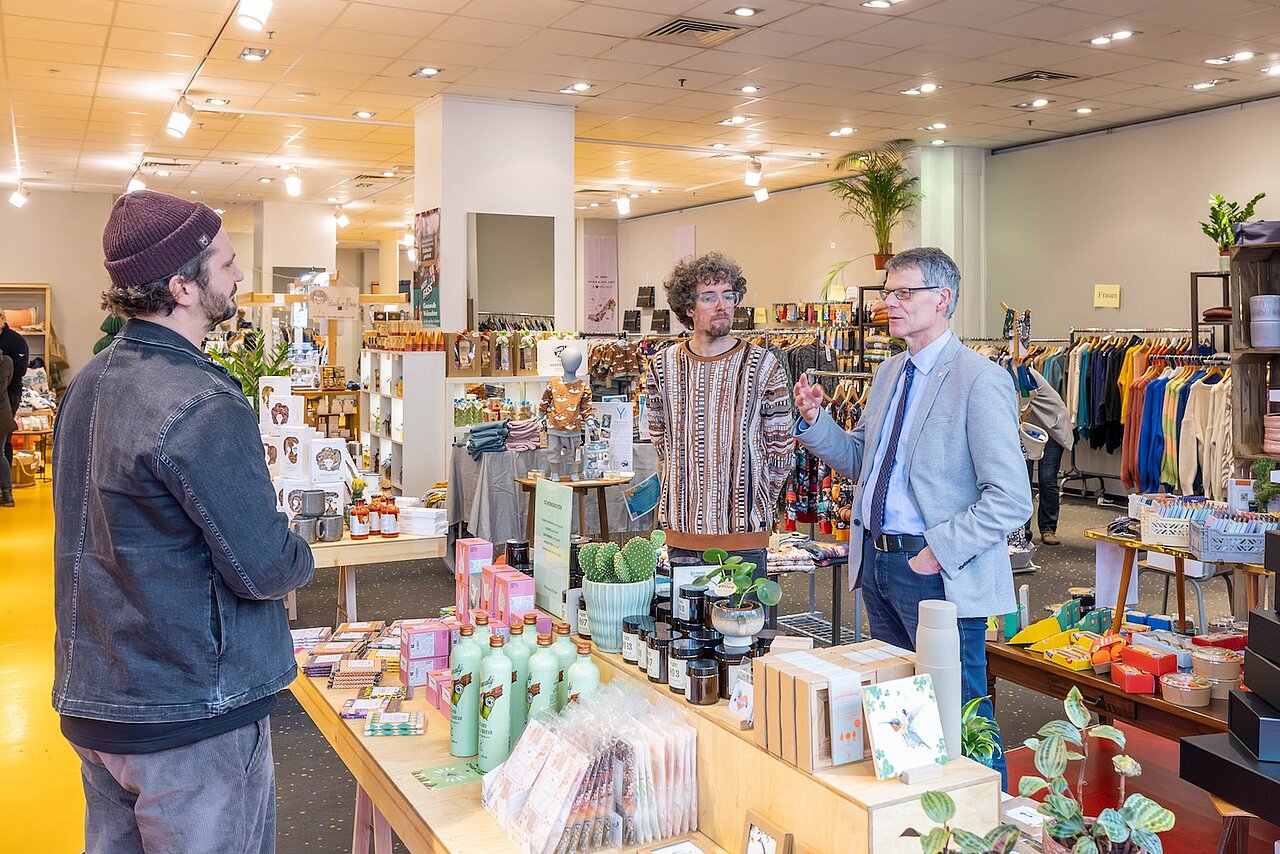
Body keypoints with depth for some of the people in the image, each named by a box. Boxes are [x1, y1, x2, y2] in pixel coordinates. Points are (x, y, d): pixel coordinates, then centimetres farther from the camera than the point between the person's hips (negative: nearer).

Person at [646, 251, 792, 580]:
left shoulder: (763, 365, -3)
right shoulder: (663, 366, 4)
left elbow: (780, 448, 2)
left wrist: (752, 504, 4)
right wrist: (683, 494, 11)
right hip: (681, 530, 3)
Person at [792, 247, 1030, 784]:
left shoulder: (980, 381, -16)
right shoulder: (889, 374, 11)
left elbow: (1011, 500, -19)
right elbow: (859, 460, 17)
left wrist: (938, 552, -20)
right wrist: (814, 420, 1)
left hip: (936, 574, -8)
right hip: (876, 560, 9)